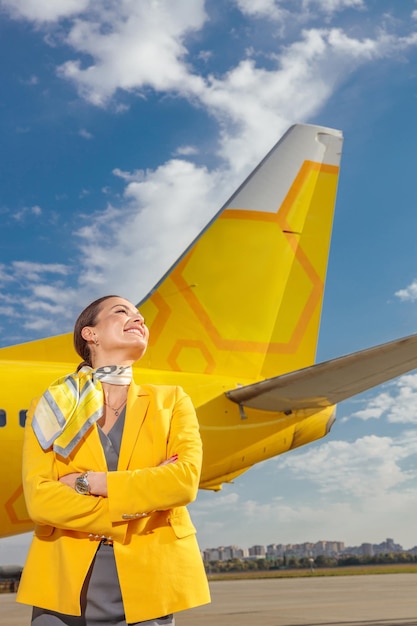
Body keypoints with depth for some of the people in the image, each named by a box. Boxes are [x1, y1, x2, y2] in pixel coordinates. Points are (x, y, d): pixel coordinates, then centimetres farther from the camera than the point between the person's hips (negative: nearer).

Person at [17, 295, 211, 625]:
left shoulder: (170, 401, 7)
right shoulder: (52, 406, 6)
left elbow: (186, 480, -10)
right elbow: (39, 499, -8)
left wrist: (88, 482, -10)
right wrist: (130, 510, -13)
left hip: (147, 584, 1)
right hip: (65, 584, 0)